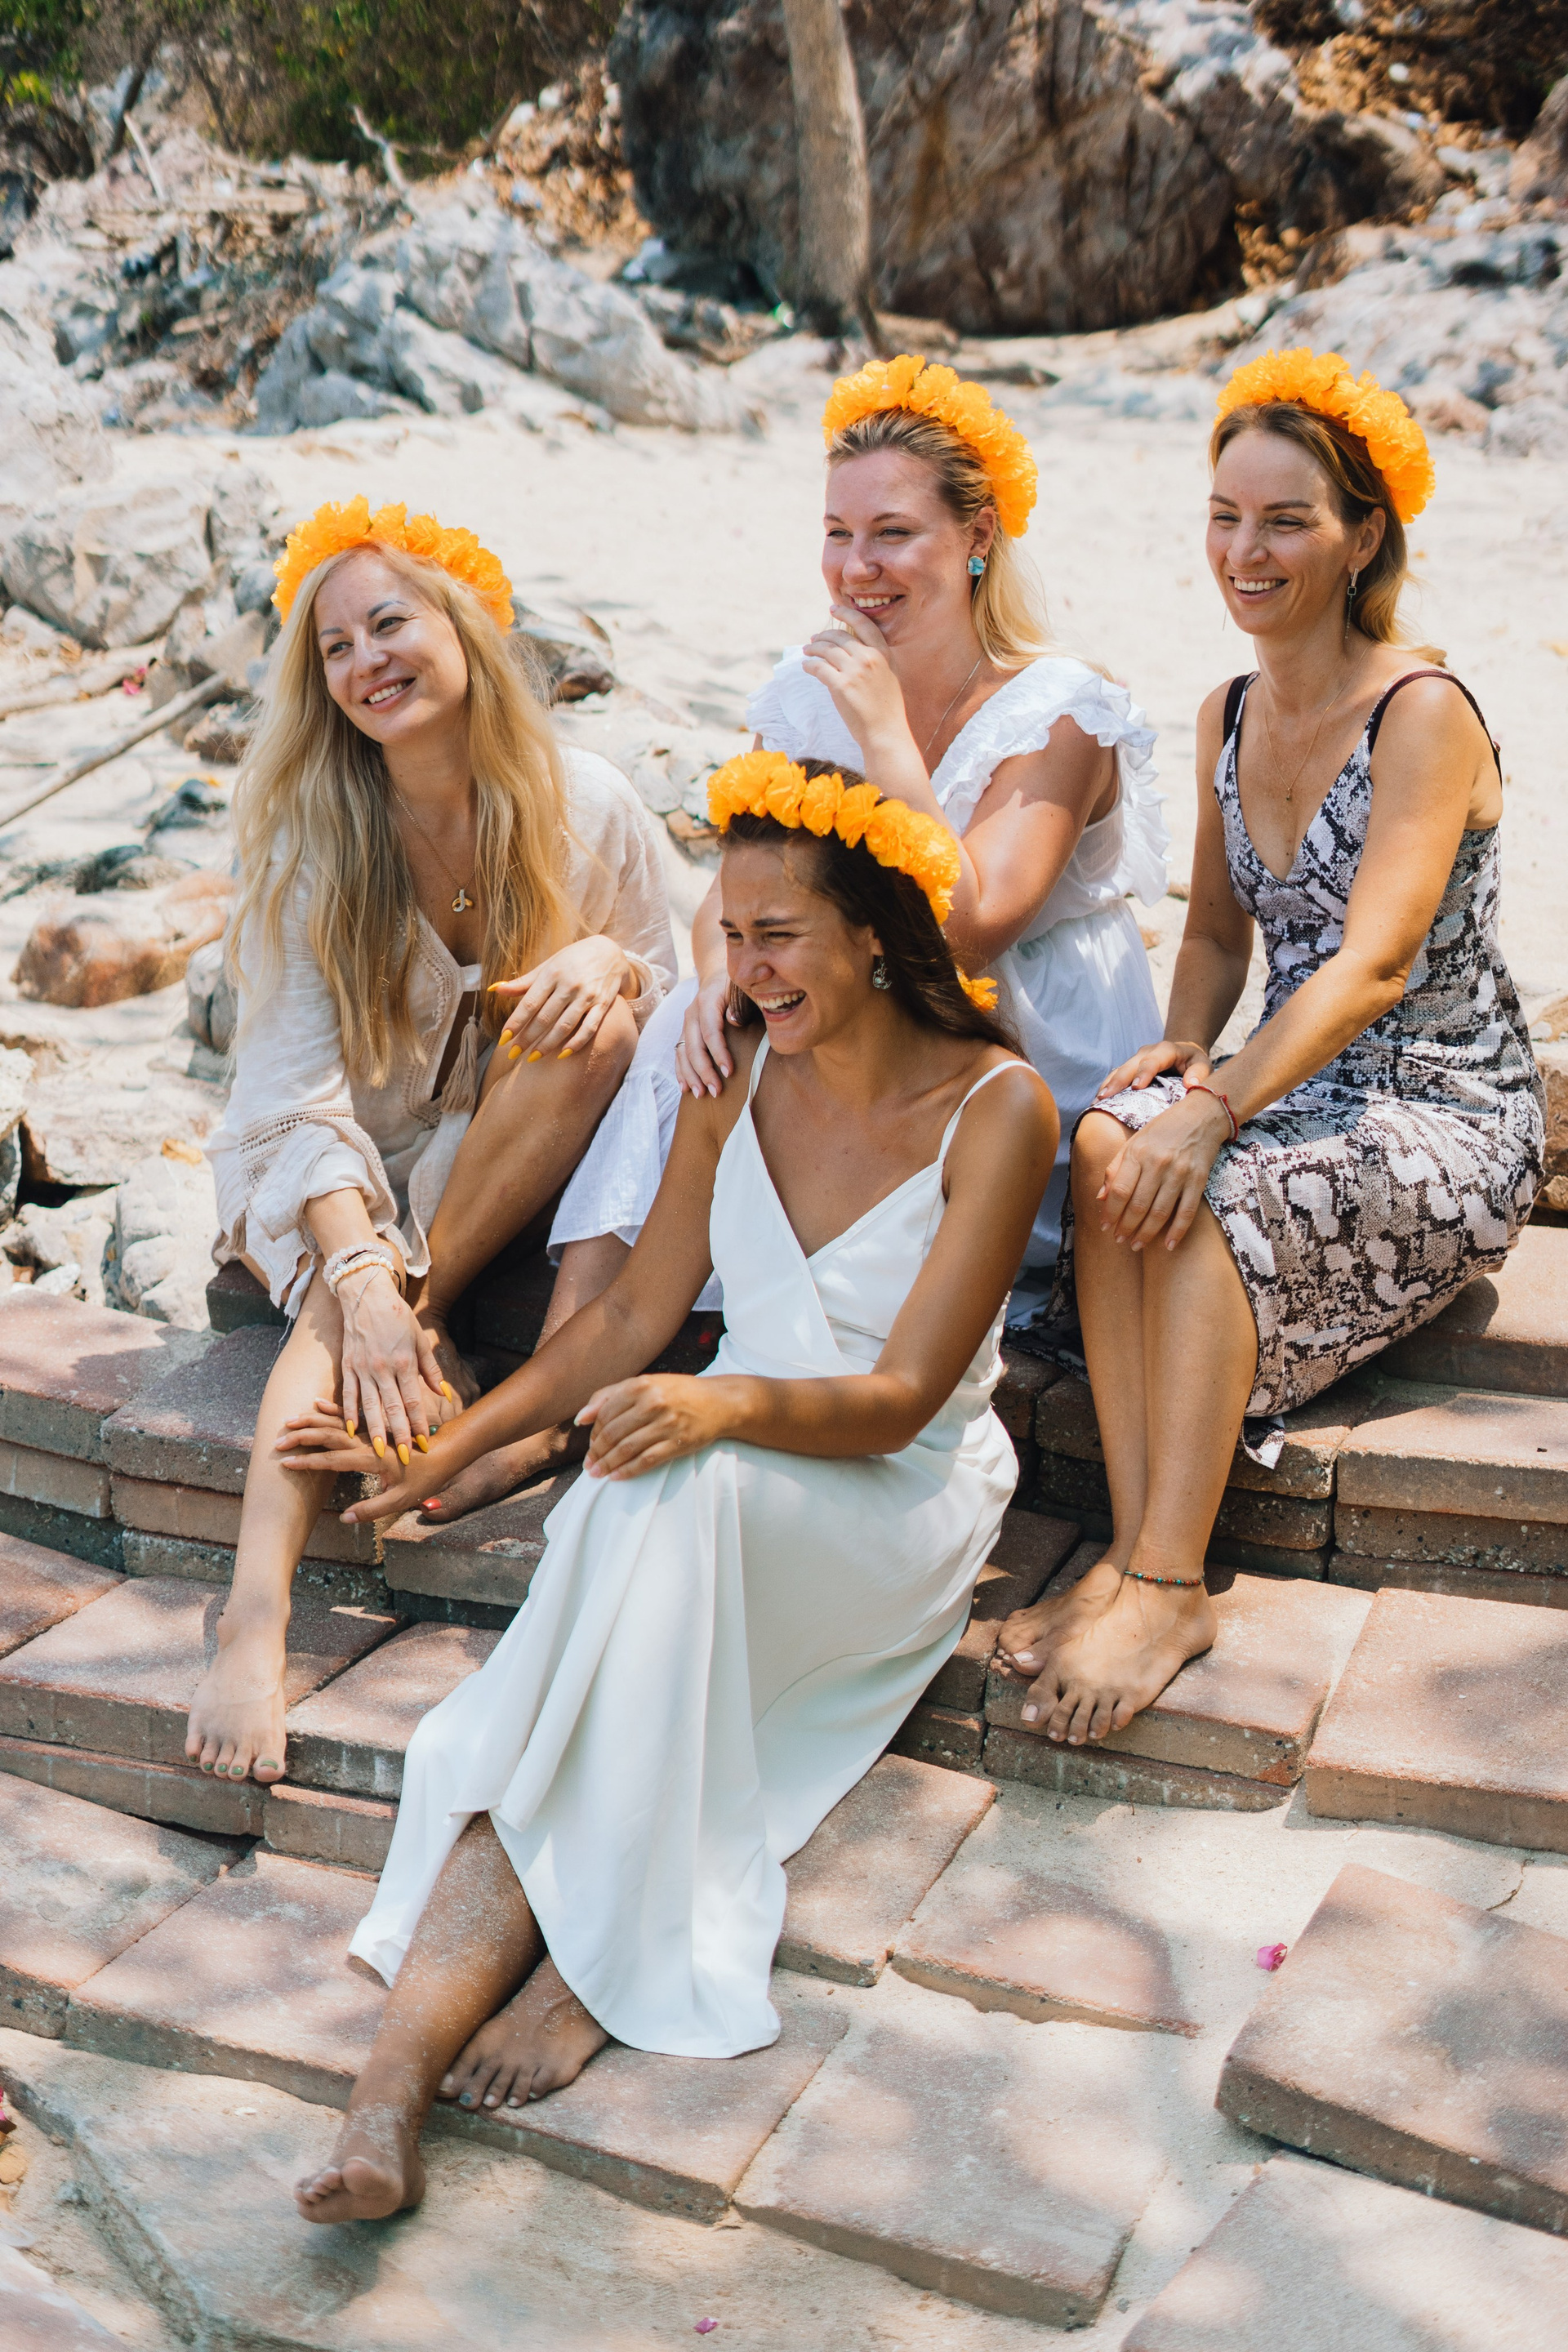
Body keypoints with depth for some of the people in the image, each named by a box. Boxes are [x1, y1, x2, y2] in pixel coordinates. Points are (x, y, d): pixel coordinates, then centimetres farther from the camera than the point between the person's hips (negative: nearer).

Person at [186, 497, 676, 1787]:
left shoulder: (588, 807, -8)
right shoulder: (305, 834, -11)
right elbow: (299, 1084, -19)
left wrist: (611, 960, -25)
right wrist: (358, 1273, -35)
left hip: (517, 1158, 2)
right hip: (339, 1177, -1)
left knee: (597, 1020, -28)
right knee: (347, 1301, -34)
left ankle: (428, 1294, -20)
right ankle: (257, 1613, -45)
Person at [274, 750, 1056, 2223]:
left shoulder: (995, 1107, -11)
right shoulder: (737, 1077, 5)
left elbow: (902, 1398, -16)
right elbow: (636, 1310, 10)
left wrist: (731, 1405, -35)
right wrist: (453, 1442, 0)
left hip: (901, 1508, -4)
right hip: (729, 1490, 4)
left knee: (678, 1491, -37)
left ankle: (597, 1957, -28)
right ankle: (392, 2085, -37)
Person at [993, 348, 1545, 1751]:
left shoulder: (1424, 714, -14)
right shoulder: (1228, 719, 9)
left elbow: (1373, 965, -24)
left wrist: (1215, 1114, -35)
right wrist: (1185, 1048, -4)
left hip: (1448, 1121, -6)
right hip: (1299, 1094, 6)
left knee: (1199, 1199, -32)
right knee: (1107, 1146, -25)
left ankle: (1167, 1588, -27)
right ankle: (1137, 1549, -27)